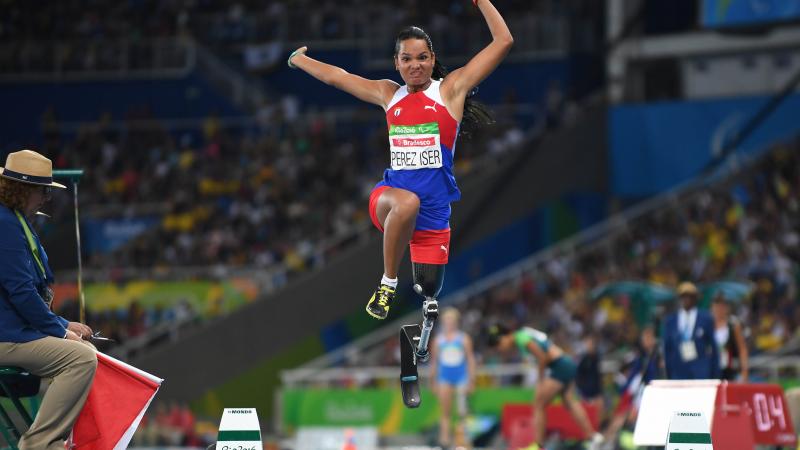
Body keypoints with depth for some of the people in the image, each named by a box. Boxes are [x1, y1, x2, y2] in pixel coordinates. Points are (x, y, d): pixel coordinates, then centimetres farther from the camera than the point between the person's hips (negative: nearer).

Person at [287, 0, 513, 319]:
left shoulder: (451, 89, 2)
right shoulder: (389, 95, 11)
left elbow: (503, 42, -3)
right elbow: (337, 77, 25)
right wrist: (299, 60, 34)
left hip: (434, 210, 0)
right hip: (390, 197, 0)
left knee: (427, 290, 7)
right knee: (408, 202, -38)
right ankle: (387, 285, -23)